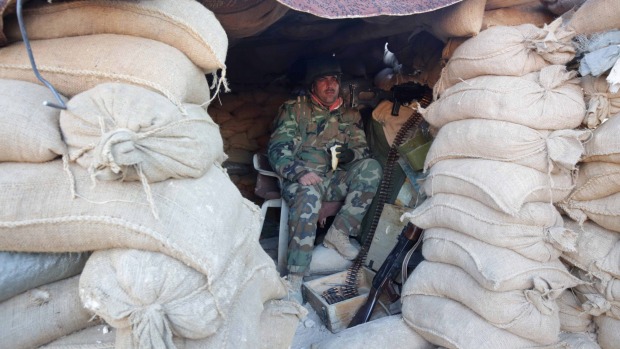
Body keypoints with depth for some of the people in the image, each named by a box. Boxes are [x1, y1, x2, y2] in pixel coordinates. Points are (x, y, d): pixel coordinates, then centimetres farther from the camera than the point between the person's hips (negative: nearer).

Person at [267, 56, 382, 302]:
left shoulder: (350, 116, 18)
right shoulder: (295, 109, 7)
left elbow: (364, 151, 15)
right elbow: (277, 149, -4)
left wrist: (350, 154, -11)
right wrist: (300, 172, -24)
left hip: (335, 181, 4)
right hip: (301, 180, -3)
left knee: (371, 167, -22)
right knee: (309, 195, -38)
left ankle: (338, 234, -20)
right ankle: (294, 279, -34)